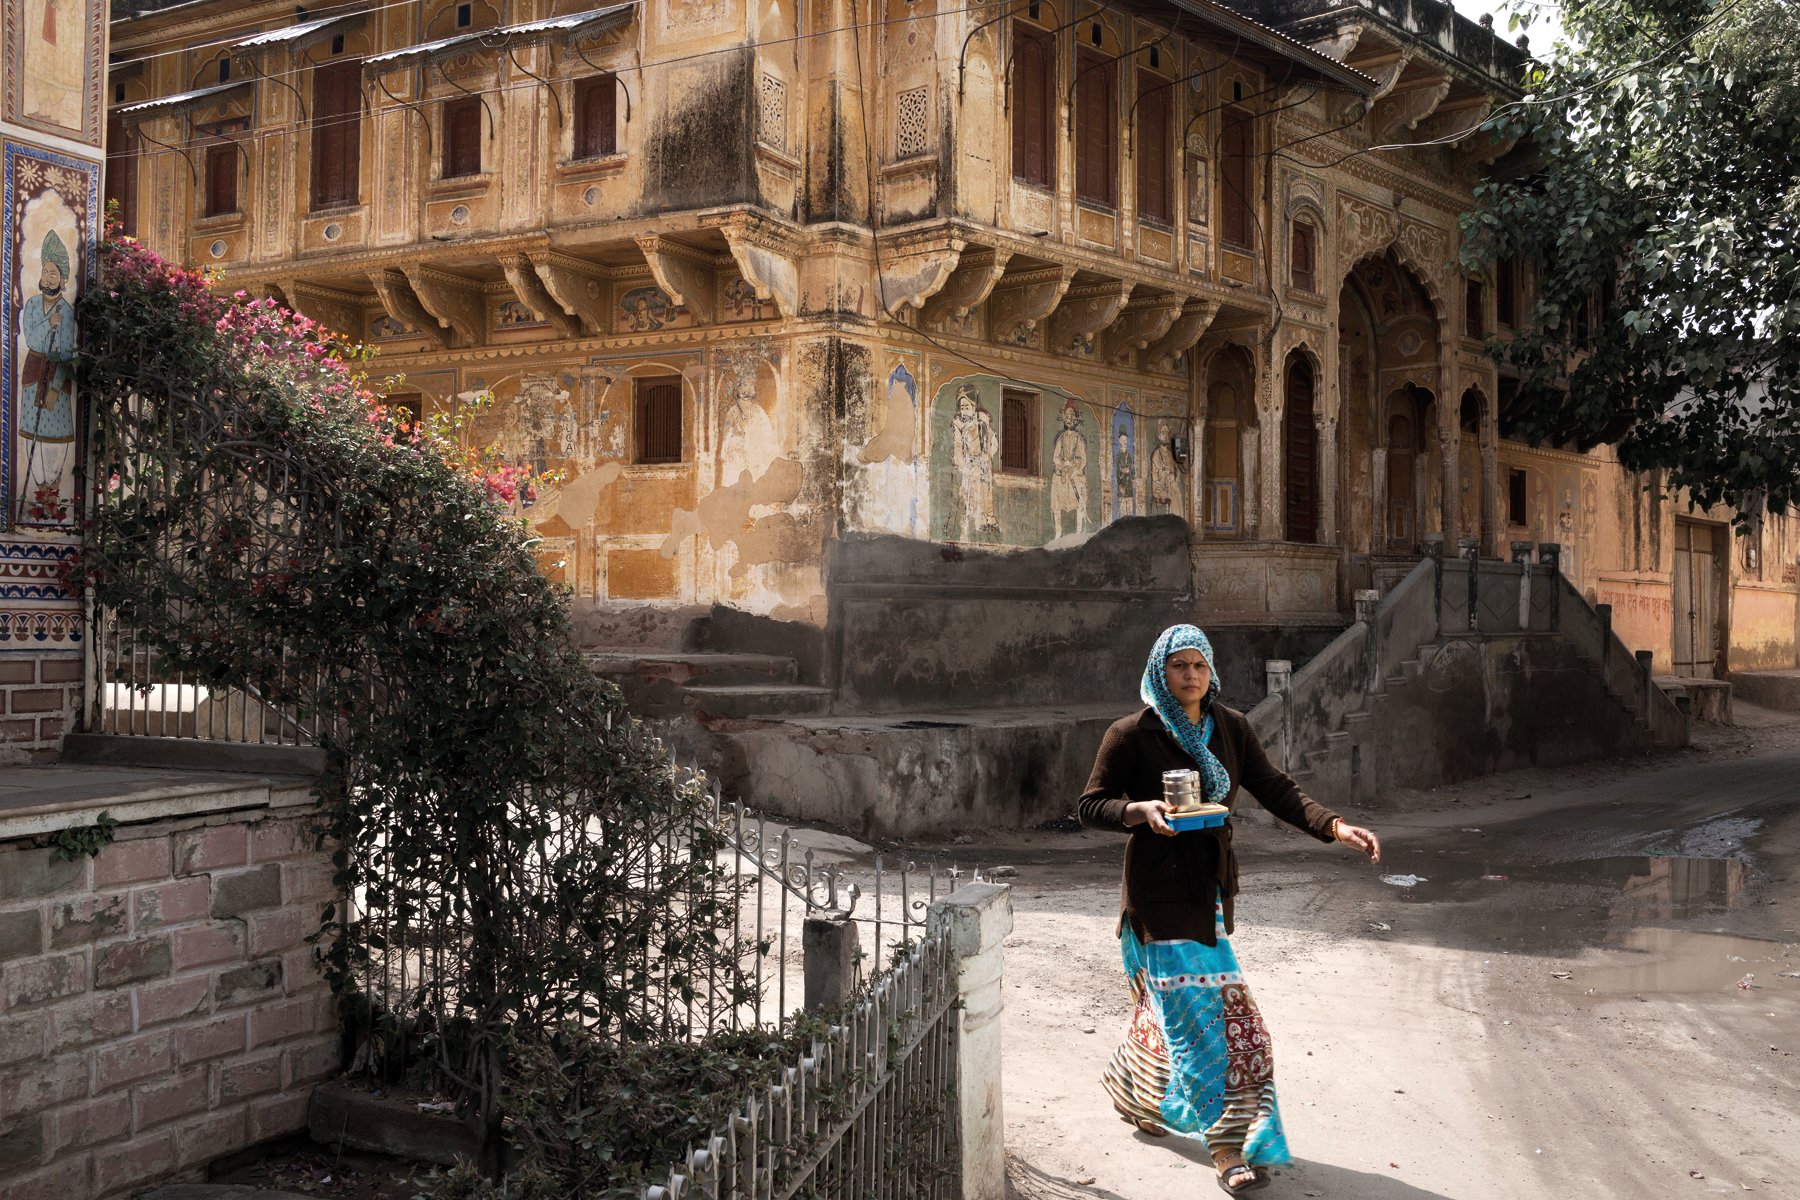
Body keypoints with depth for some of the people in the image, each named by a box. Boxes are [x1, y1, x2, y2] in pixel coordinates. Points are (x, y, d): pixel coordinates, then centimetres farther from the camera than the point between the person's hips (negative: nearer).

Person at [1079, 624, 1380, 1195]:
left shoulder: (1229, 727, 4)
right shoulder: (1132, 734, -10)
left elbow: (1276, 789, 1)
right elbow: (1090, 806, -5)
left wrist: (1335, 826, -13)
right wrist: (1142, 810, -24)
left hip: (1209, 885, 6)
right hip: (1159, 887, -6)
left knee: (1174, 1004, 15)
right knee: (1198, 1013, -8)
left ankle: (1133, 1091, 40)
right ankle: (1226, 1146, -2)